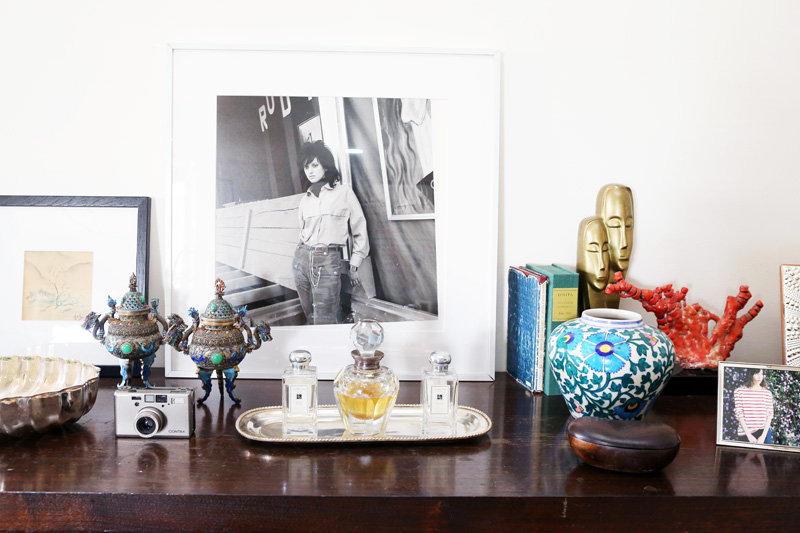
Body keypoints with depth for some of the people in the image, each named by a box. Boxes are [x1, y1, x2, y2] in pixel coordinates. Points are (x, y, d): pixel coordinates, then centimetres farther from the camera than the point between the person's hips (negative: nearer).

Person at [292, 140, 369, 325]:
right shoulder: (305, 199, 13)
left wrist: (354, 267, 0)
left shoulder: (344, 192, 0)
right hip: (302, 259, 5)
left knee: (325, 322, -8)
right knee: (311, 318, 8)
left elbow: (359, 230, 1)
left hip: (328, 261, -5)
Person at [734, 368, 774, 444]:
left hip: (764, 432, 1)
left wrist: (763, 436, -9)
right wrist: (749, 435, -9)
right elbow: (739, 415, -4)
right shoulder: (739, 392, -1)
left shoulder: (767, 393, 4)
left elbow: (769, 415, 1)